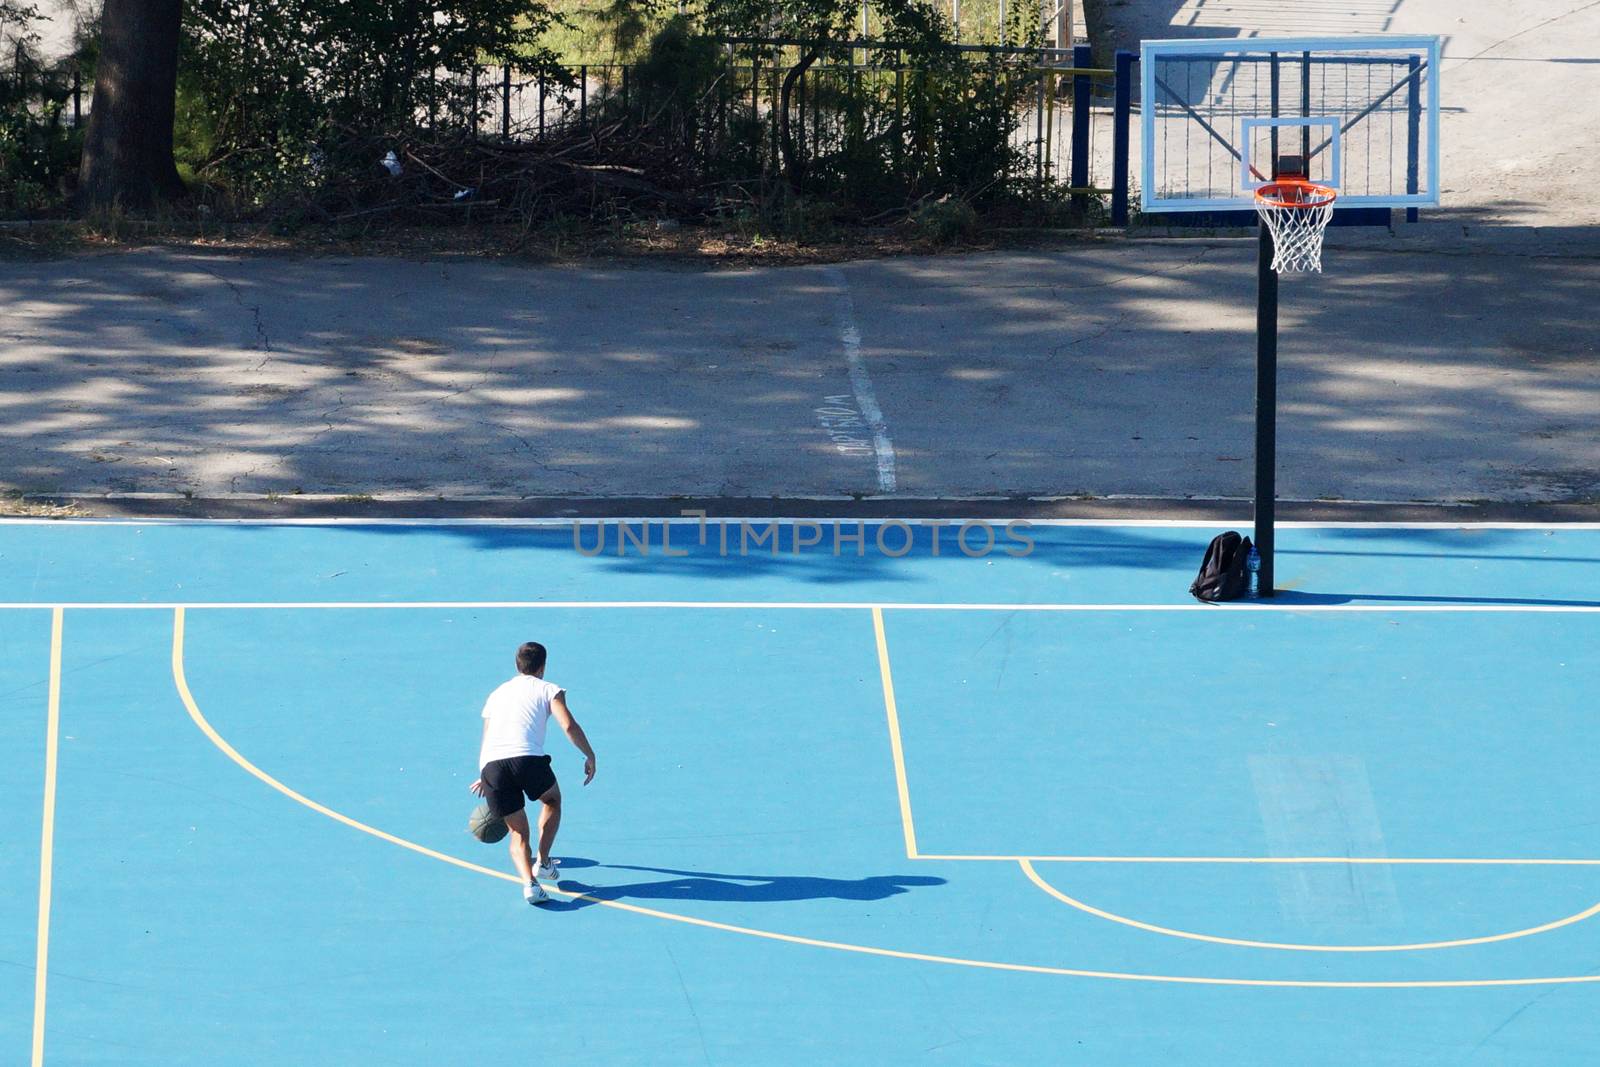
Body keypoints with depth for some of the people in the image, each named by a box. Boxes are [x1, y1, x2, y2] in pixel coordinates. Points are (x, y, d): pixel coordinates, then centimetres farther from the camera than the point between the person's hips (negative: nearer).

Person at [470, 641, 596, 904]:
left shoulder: (497, 694, 31)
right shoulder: (547, 690, 16)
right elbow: (569, 726, 1)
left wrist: (486, 778, 52)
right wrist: (590, 756, 13)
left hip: (490, 764, 3)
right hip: (527, 758, -3)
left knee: (518, 832, 14)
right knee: (553, 799, 30)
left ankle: (529, 881, -11)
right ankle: (543, 861, 24)